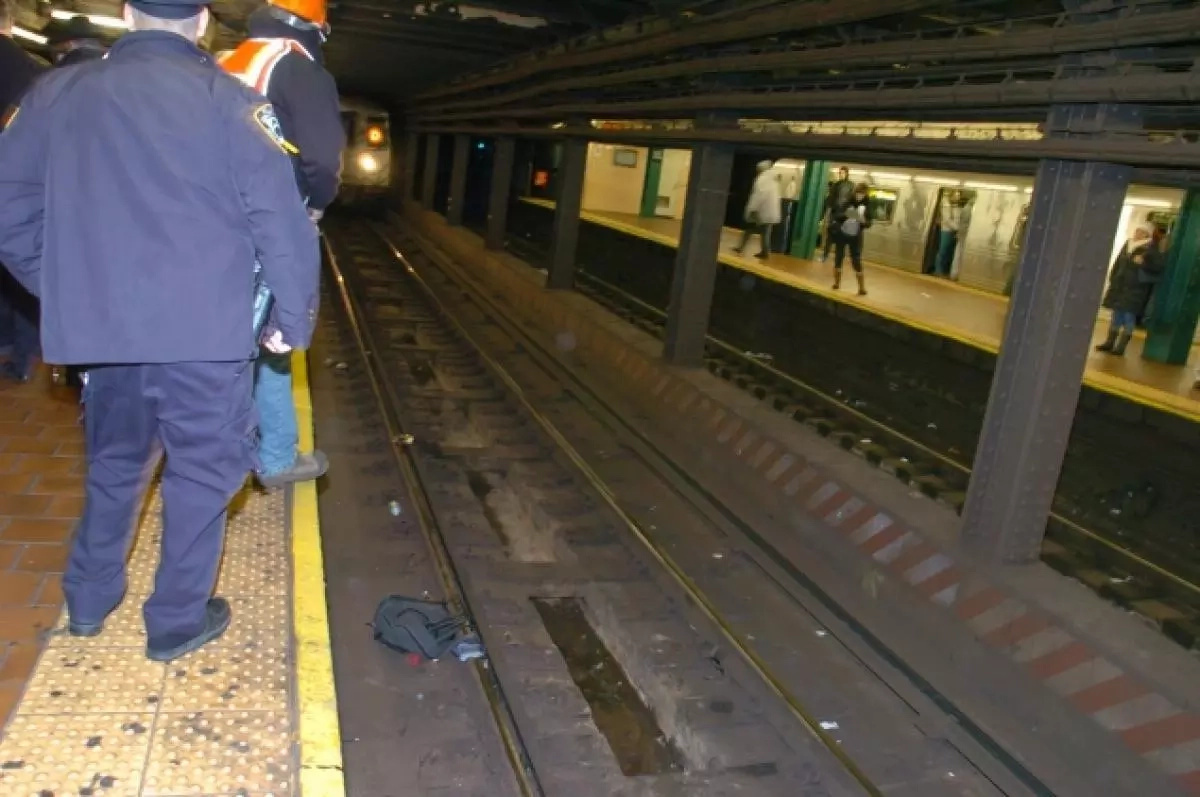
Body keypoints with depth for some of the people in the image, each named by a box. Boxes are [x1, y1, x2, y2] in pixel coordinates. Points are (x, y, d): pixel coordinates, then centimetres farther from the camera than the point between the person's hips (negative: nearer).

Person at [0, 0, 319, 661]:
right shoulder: (228, 100, -6)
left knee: (113, 463, 23)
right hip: (205, 331, -4)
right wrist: (295, 318, -2)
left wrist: (67, 294, 19)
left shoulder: (56, 93, 6)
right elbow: (281, 219, -12)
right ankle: (177, 620, 21)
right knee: (202, 470, 11)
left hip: (99, 327, 5)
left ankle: (88, 600, 36)